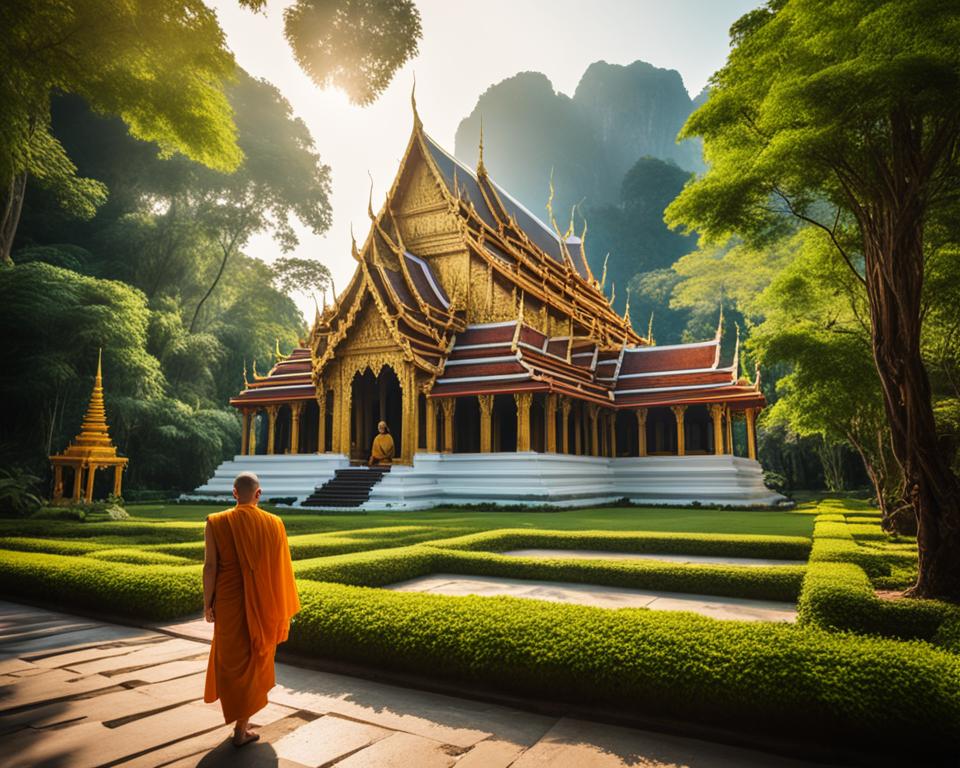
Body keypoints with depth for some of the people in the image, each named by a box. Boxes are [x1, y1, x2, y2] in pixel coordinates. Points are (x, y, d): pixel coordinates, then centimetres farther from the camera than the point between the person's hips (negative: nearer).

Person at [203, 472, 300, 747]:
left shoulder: (217, 523, -10)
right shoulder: (274, 523, -8)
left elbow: (210, 566, -11)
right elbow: (280, 567, -4)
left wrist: (207, 603, 0)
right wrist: (280, 606, 7)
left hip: (229, 601, 0)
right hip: (262, 604, 1)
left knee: (231, 658, 19)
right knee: (253, 660, 15)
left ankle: (240, 719, 31)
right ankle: (241, 729, 22)